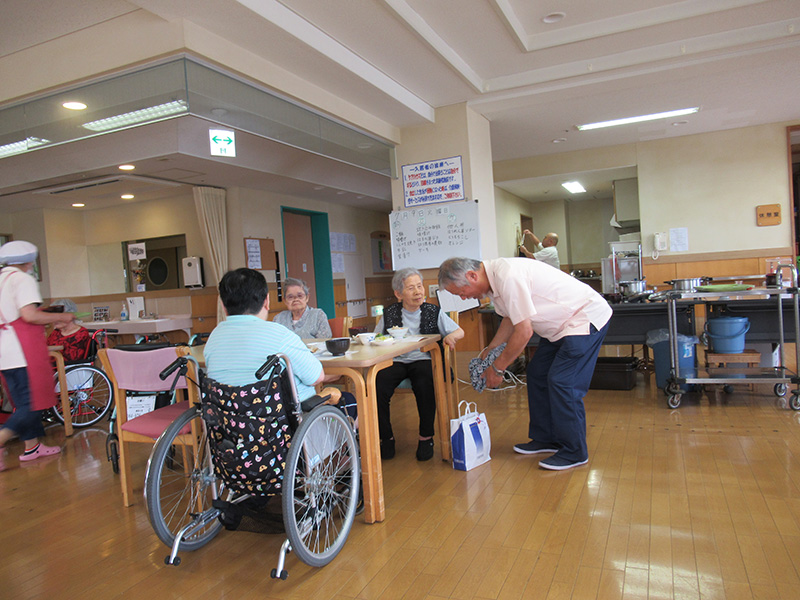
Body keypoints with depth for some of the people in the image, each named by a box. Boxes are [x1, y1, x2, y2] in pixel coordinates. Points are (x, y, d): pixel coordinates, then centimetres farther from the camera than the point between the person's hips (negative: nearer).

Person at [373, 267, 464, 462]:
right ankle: (386, 438, -6)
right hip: (395, 361, 1)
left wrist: (451, 336, -12)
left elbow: (460, 331, 11)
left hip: (423, 360, -1)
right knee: (377, 386, -27)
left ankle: (426, 437, -12)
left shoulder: (434, 312, 9)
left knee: (424, 385, -34)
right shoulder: (389, 314, 10)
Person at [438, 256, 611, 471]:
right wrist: (489, 351, 11)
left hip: (586, 317, -10)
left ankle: (574, 452, 2)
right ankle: (546, 439, 22)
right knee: (537, 374, 11)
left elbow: (524, 332, -26)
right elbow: (511, 318, 16)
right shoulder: (494, 277, 1)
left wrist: (497, 368, -16)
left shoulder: (508, 277, -30)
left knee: (562, 382, -13)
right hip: (563, 323, 10)